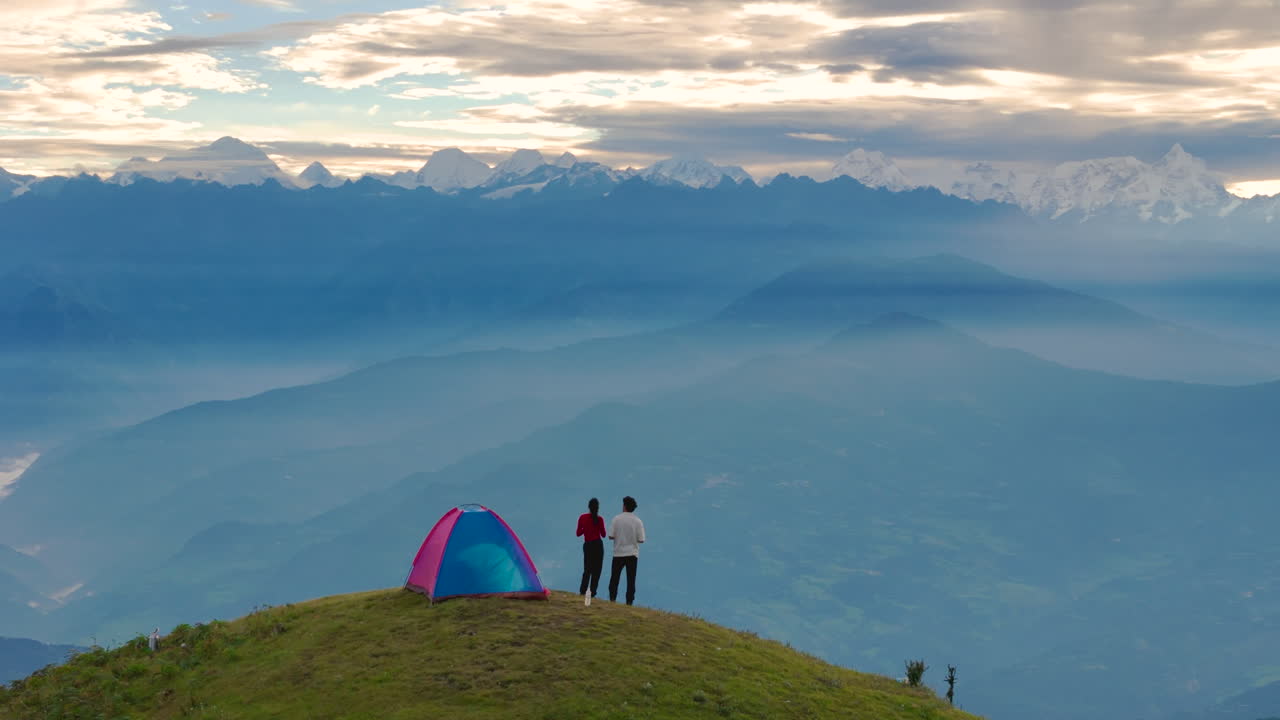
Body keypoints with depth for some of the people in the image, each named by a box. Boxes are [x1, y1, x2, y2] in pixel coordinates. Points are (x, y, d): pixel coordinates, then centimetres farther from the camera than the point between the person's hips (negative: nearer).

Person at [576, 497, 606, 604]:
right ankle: (592, 592, 0)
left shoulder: (582, 517, -1)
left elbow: (578, 533, 3)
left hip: (587, 545, 2)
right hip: (598, 544, -2)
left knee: (587, 569, 15)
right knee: (596, 569, 4)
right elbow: (603, 535, -1)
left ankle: (583, 590, 6)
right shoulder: (599, 519, -8)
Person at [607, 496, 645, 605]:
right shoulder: (638, 521, -6)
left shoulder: (617, 518, -8)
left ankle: (612, 598, 11)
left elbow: (611, 536, -10)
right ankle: (629, 601, 4)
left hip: (619, 553, 0)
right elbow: (641, 539, -6)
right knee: (631, 580, 5)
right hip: (632, 554, 0)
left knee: (615, 577, 13)